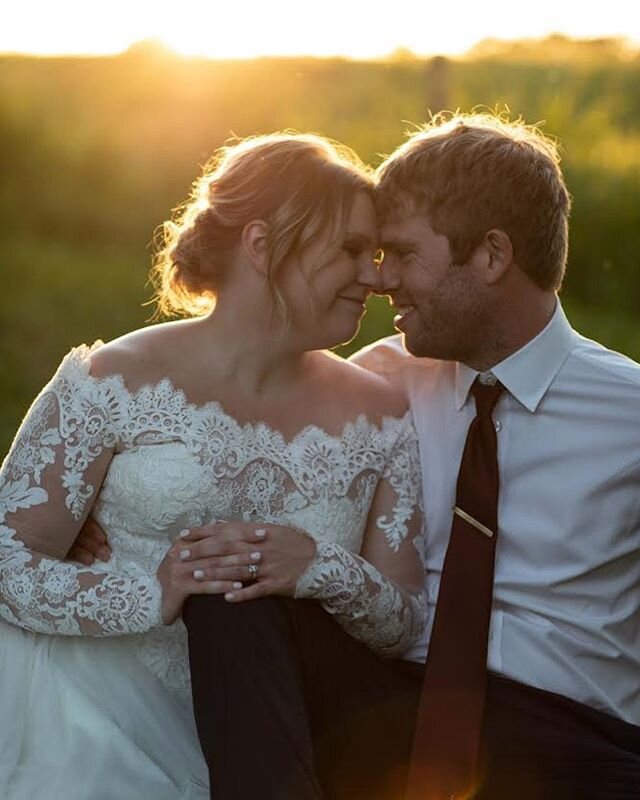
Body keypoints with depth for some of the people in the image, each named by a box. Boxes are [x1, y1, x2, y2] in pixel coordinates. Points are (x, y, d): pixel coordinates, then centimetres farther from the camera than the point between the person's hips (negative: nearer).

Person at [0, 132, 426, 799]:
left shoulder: (379, 417, 7)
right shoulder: (112, 384, -3)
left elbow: (404, 626, 5)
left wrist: (328, 572, -17)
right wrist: (152, 593, -20)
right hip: (110, 738, -3)